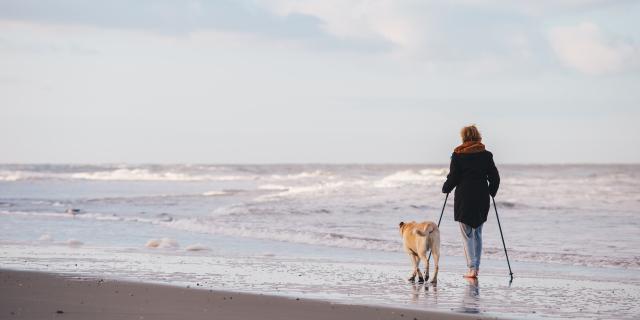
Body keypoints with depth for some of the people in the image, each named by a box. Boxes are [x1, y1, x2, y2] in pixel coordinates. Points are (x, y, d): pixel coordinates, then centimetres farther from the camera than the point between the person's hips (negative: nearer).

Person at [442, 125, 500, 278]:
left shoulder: (458, 155, -5)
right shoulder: (486, 155, 3)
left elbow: (453, 178, -6)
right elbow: (495, 177, 5)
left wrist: (446, 189, 13)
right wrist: (492, 192, 21)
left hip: (464, 198, -3)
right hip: (482, 199, 3)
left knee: (467, 234, 1)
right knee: (478, 233, 16)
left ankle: (472, 268, -8)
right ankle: (476, 266, 16)